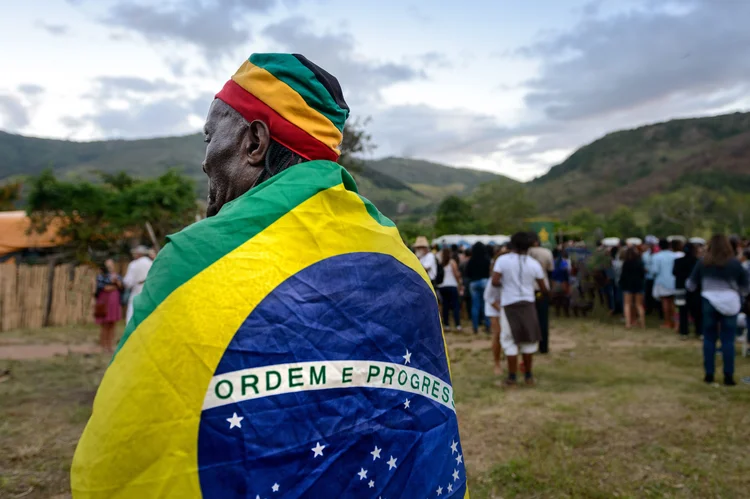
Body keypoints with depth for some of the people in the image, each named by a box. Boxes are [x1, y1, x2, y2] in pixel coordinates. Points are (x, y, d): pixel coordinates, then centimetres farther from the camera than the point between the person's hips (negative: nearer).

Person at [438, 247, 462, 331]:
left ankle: (446, 324, 10)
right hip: (452, 286, -3)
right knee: (455, 305, -2)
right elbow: (456, 275, -4)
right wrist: (459, 285, 2)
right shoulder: (452, 262, -2)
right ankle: (458, 325, -9)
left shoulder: (440, 263, 5)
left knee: (445, 305, 9)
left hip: (442, 286, 3)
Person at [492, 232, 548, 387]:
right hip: (527, 303, 1)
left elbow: (494, 282, -15)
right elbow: (543, 288, 4)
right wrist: (546, 292, 27)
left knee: (510, 340, 7)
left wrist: (504, 283, 6)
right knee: (528, 339, 14)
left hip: (509, 304, -1)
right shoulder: (534, 263, -2)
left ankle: (512, 376, 8)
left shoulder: (502, 260, -7)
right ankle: (528, 375, 21)